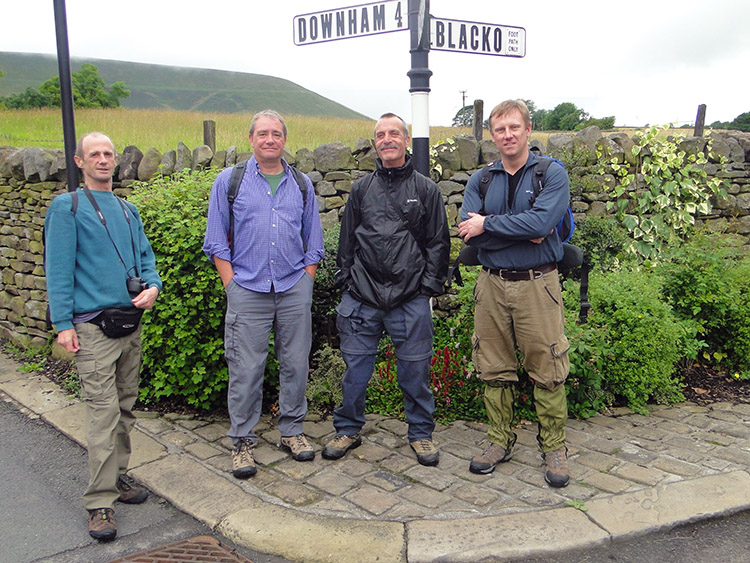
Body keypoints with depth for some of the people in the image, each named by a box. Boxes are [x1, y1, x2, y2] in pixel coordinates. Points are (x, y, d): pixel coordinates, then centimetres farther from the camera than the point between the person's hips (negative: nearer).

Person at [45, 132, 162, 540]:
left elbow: (145, 257, 18)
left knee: (125, 407, 13)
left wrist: (152, 286, -3)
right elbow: (58, 269, -7)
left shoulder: (128, 210, 17)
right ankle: (100, 501, -2)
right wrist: (63, 323, -13)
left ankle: (117, 476, 26)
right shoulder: (67, 207, -1)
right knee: (102, 411, -9)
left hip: (131, 323, 6)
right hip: (93, 326, -6)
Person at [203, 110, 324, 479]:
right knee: (245, 367, 0)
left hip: (294, 289, 2)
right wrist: (232, 285, -3)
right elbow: (216, 242, 5)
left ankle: (292, 431, 23)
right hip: (247, 290, -2)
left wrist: (306, 283, 6)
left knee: (296, 363, 7)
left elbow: (313, 242, 15)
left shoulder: (302, 184, 12)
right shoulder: (229, 181, 5)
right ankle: (242, 441, 13)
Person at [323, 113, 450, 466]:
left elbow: (438, 243, 5)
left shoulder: (425, 189, 6)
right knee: (356, 365, 8)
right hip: (362, 296, 2)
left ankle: (421, 433, 24)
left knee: (414, 368, 5)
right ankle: (348, 428, 26)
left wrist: (430, 285, -2)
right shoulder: (361, 189, 12)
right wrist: (346, 280, 7)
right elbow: (347, 240, 15)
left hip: (411, 299, -2)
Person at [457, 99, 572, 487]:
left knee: (547, 370, 1)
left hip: (537, 284, -3)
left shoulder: (552, 174, -1)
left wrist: (488, 224, -12)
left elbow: (542, 222, -19)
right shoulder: (481, 180, 9)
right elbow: (467, 230, -7)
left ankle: (554, 447, 18)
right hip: (491, 284, 4)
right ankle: (500, 441, 25)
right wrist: (523, 231, -14)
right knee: (495, 369, 10)